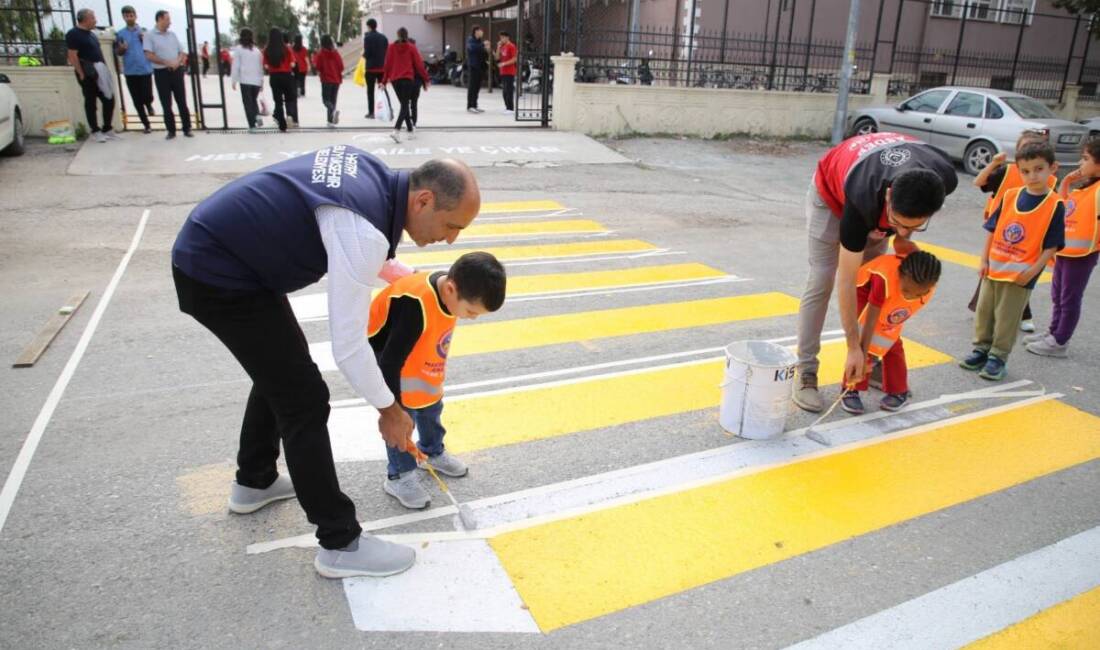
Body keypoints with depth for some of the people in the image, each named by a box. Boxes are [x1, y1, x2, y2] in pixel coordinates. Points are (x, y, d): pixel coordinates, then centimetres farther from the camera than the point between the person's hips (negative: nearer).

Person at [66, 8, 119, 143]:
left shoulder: (91, 34, 16)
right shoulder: (73, 34, -10)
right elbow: (73, 56, -15)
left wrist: (104, 68, 14)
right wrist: (81, 74, -19)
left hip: (100, 73, 8)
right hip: (88, 74, -8)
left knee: (109, 100, 7)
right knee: (91, 103, 1)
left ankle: (107, 129, 17)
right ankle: (95, 131, 8)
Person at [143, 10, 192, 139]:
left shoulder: (173, 34, 12)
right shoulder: (150, 36, -3)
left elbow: (182, 53, 11)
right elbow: (149, 56, -12)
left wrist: (177, 62, -9)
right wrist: (167, 63, -16)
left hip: (177, 71, 3)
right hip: (161, 73, -3)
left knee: (182, 101, 3)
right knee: (166, 104, 2)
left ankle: (187, 129, 9)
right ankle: (171, 130, 9)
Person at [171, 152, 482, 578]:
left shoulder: (371, 172, -3)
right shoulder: (363, 231, -29)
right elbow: (348, 345, -23)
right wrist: (388, 409, -9)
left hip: (211, 248, 10)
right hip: (217, 277, -10)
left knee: (281, 367, 25)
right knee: (305, 401, -6)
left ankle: (254, 482, 43)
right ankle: (340, 543, 6)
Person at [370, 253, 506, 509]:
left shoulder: (451, 287, -18)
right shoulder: (415, 306, -42)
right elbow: (390, 363, -37)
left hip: (418, 356, 8)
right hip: (386, 356, -7)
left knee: (431, 405, 17)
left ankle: (433, 452, 40)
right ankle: (399, 476, 11)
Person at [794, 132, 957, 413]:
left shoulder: (945, 178, -34)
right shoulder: (863, 201, -45)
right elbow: (846, 282, -36)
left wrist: (902, 238, -10)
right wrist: (853, 348, -33)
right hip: (832, 192, -5)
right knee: (822, 281, -13)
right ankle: (805, 374, -10)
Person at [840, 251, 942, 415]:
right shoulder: (884, 279, -46)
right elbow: (870, 320, -39)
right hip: (864, 290, -4)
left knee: (893, 345, 2)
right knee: (861, 342, -16)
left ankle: (898, 392, 18)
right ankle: (851, 390, -7)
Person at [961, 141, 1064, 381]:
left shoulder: (1055, 205, -10)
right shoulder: (1010, 196, 1)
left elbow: (1052, 246, -9)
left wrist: (1031, 272, -14)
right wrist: (984, 260, 4)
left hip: (1020, 275, -4)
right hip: (993, 269, 4)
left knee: (1007, 317, 4)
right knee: (984, 311, 13)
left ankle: (998, 357, 16)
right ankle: (982, 349, 28)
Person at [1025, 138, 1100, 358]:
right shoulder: (1080, 187, 11)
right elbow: (1062, 208, 20)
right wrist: (1065, 183, 11)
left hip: (1082, 253, -9)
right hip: (1064, 250, 9)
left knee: (1070, 298, 1)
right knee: (1058, 296, 19)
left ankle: (1060, 342, 10)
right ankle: (1053, 333, 33)